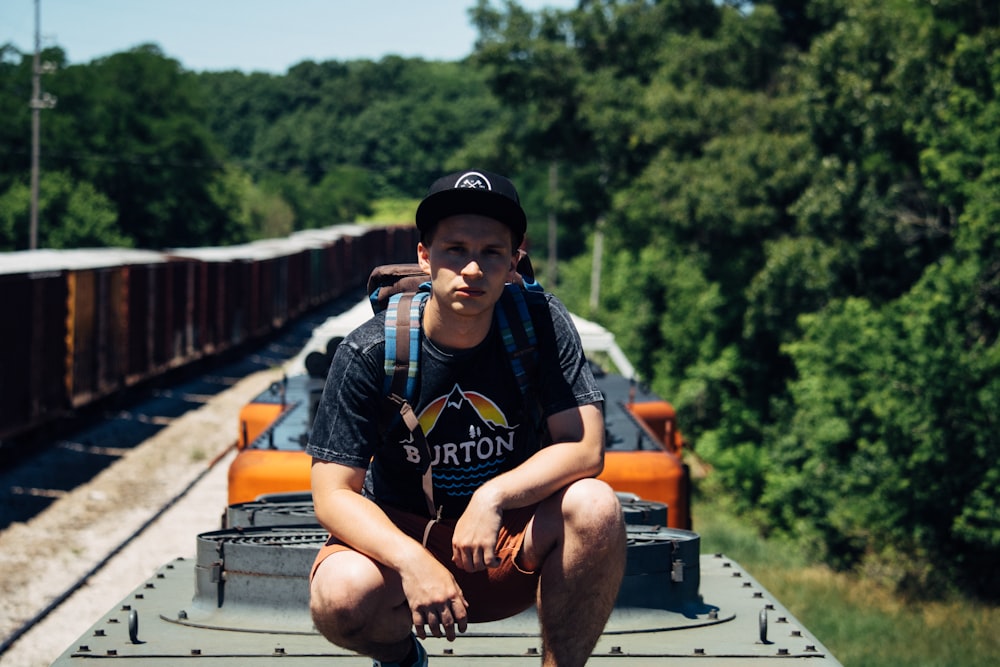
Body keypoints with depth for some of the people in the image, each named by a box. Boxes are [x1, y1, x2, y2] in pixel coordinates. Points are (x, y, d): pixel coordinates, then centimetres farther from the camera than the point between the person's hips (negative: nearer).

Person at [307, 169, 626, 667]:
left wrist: (493, 497, -34)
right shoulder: (370, 353, -14)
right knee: (340, 598, -33)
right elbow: (333, 494, -16)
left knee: (594, 507, -30)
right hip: (401, 536, 0)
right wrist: (412, 561, -34)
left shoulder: (542, 324, -10)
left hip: (510, 542, 1)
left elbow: (585, 447, -17)